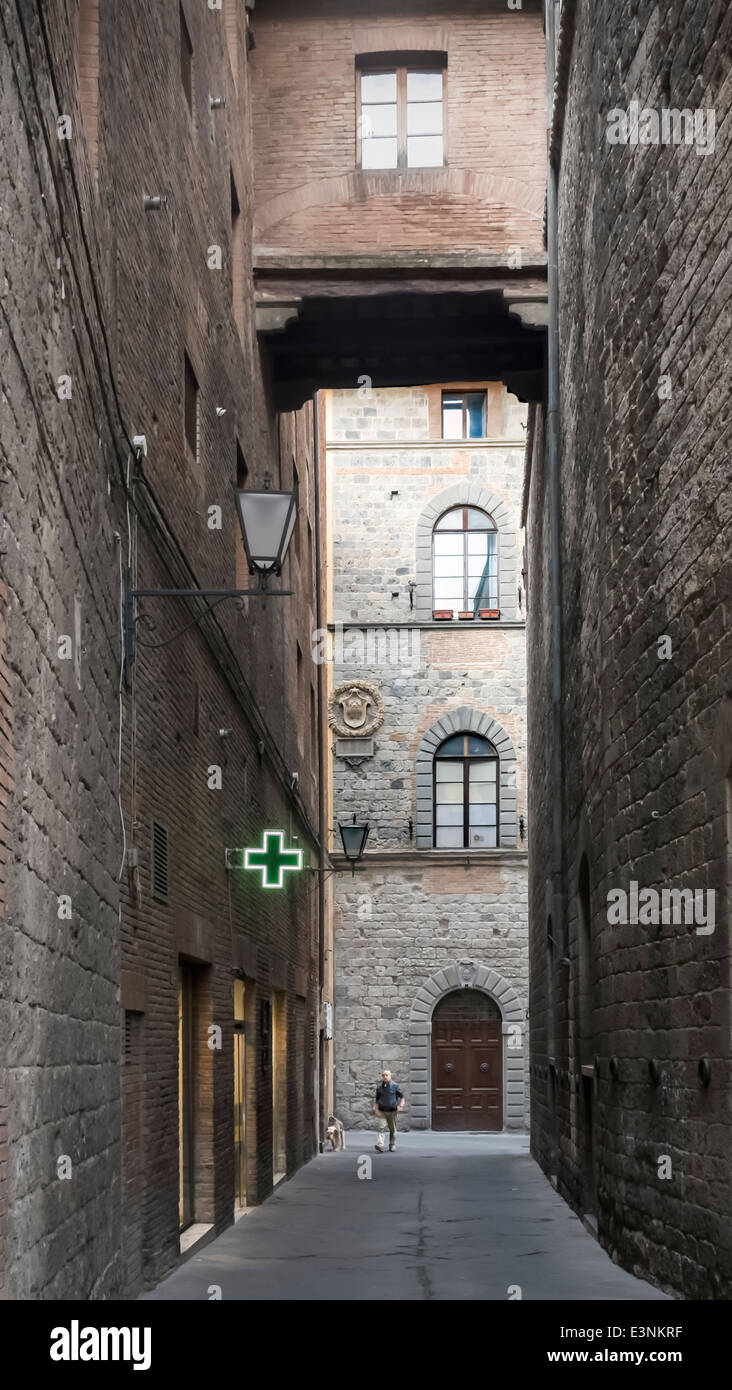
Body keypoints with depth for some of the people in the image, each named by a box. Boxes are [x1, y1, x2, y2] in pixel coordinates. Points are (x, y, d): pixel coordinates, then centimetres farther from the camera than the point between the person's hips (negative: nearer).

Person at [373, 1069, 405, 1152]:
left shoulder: (395, 1086, 0)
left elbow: (401, 1097, 5)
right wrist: (376, 1108, 0)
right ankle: (380, 1145, -26)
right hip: (382, 1111, 1)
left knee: (393, 1130, 8)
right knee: (381, 1128, -15)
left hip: (392, 1111, -1)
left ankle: (392, 1146, 21)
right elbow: (377, 1100, 13)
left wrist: (401, 1105, -11)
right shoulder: (379, 1088, 7)